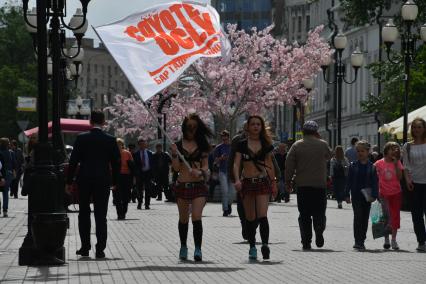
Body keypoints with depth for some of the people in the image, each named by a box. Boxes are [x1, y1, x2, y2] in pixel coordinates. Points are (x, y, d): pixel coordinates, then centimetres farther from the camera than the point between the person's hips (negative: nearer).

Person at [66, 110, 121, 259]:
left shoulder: (81, 138, -5)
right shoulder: (110, 140, -2)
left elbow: (73, 161, -4)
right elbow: (116, 162, 2)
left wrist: (69, 181, 3)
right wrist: (114, 182, 13)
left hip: (84, 181, 0)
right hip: (103, 181, 0)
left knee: (84, 214, 13)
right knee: (101, 216, 2)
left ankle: (85, 247, 12)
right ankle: (100, 249, -3)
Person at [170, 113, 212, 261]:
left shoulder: (202, 145, 8)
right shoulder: (178, 145, 6)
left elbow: (206, 165, 8)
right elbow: (176, 168, 1)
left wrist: (200, 172, -14)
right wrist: (174, 154, -14)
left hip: (199, 185, -1)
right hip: (182, 185, 1)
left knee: (197, 217, -14)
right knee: (183, 219, 11)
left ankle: (198, 249, -14)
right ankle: (183, 247, 26)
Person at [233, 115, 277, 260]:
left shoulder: (266, 144, 7)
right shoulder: (242, 144, 4)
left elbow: (270, 164, 14)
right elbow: (236, 164, -3)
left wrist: (274, 183, 14)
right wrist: (237, 180, -19)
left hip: (263, 182, -1)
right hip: (246, 182, 1)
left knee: (262, 215, -15)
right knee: (250, 218, 6)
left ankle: (265, 244, -22)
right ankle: (252, 247, 15)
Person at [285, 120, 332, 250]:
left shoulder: (297, 146, 0)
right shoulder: (322, 144, 0)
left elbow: (289, 165, -1)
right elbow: (329, 156, 21)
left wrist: (288, 181, 9)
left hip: (302, 185, 0)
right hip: (320, 185, 0)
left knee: (304, 215, 6)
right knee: (319, 212, 6)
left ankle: (306, 242, 1)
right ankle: (319, 234, -19)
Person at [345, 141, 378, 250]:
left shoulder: (372, 167, 2)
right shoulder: (353, 166, 2)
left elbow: (375, 182, 1)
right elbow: (349, 181, 4)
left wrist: (374, 195, -7)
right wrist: (347, 195, 0)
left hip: (367, 196, 1)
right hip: (356, 196, -1)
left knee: (365, 218, 7)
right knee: (358, 216, -11)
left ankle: (361, 241, 17)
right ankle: (358, 241, -12)